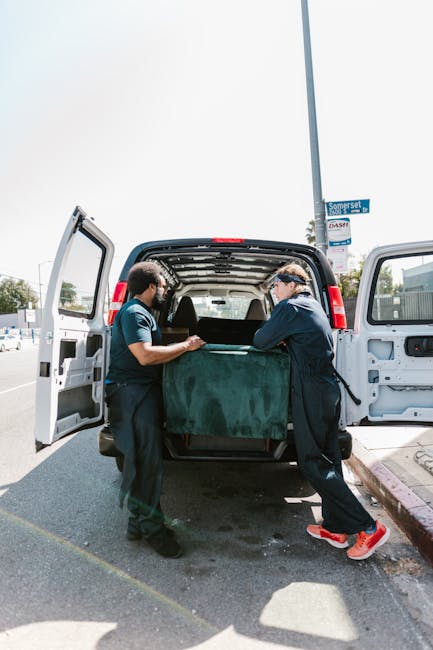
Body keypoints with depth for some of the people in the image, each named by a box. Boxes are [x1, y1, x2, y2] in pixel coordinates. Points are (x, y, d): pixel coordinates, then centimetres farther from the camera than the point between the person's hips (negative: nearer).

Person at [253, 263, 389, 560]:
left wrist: (274, 339, 12)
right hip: (328, 390, 9)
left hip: (312, 394, -9)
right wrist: (282, 340, 5)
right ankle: (334, 527, 26)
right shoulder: (313, 306, 17)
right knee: (328, 458, 14)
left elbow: (261, 341, -8)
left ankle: (368, 527, 3)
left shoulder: (290, 307, -12)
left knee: (312, 462, -1)